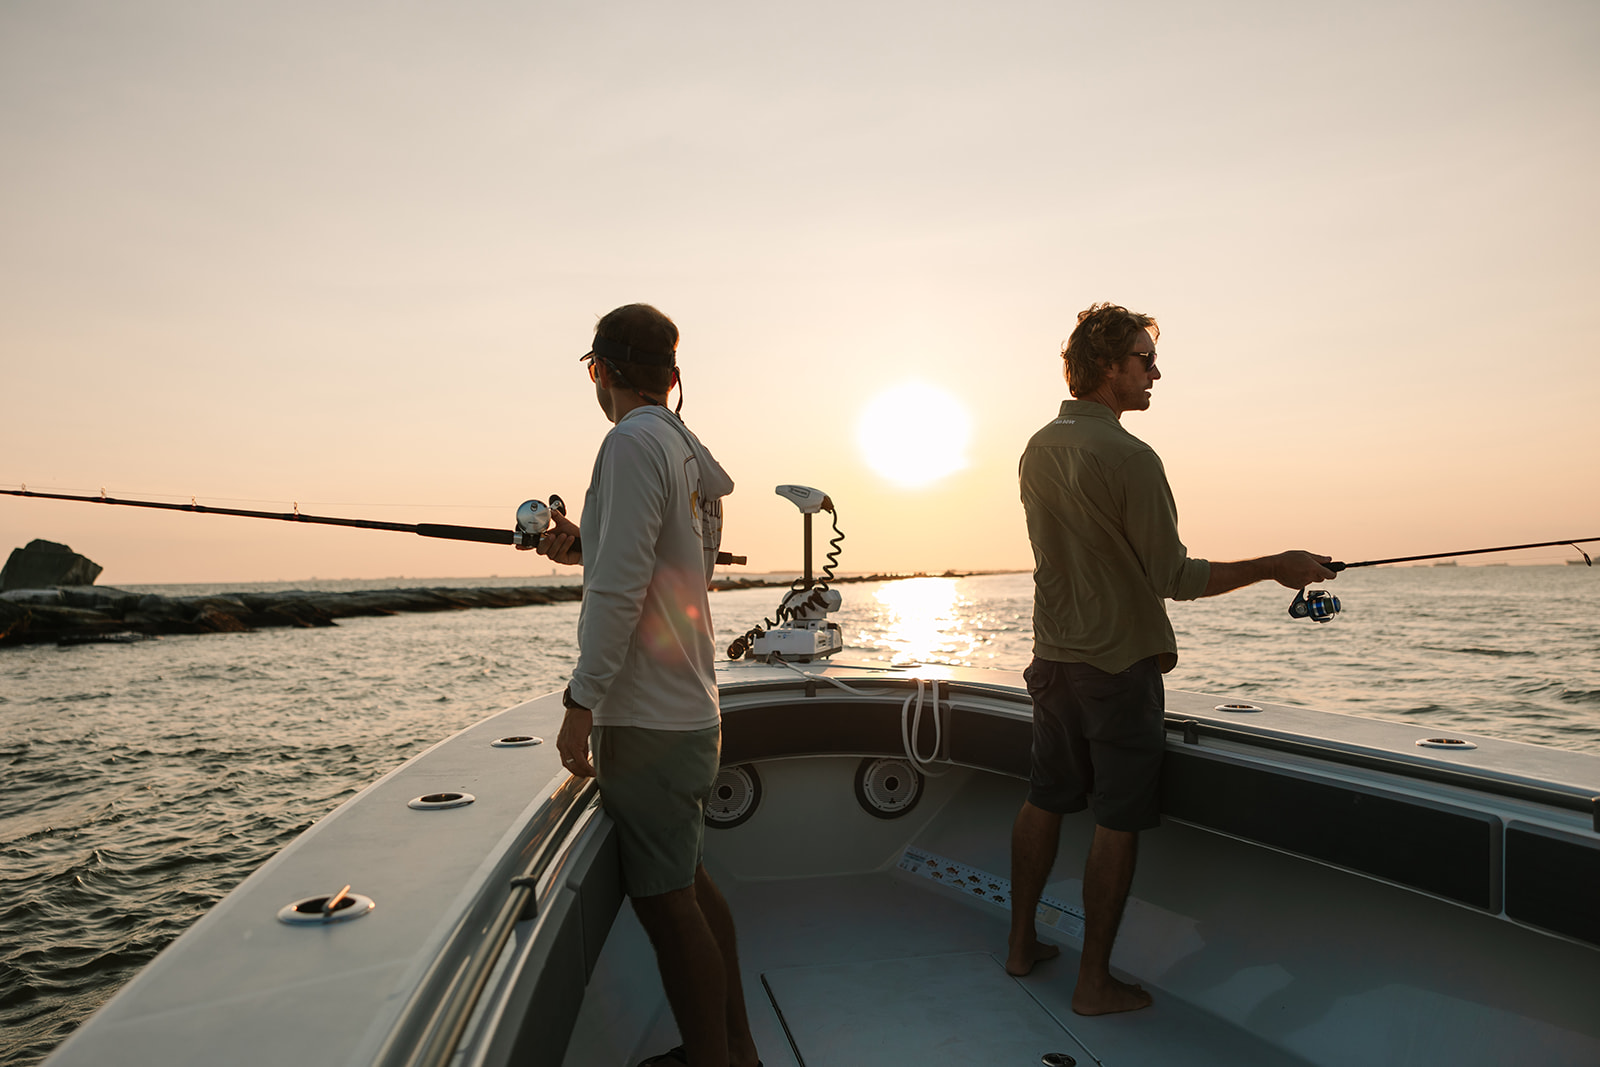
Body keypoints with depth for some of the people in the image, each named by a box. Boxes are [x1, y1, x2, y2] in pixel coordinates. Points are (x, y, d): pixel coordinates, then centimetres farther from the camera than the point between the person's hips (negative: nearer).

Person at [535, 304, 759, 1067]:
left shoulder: (633, 442, -14)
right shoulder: (687, 451, 12)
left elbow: (619, 591, -21)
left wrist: (582, 700, -17)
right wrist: (587, 547, 16)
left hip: (646, 718, -10)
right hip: (690, 709, 10)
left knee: (665, 899, 1)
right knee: (688, 878, 19)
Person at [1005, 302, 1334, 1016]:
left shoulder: (1037, 450, 7)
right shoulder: (1128, 457, -19)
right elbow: (1176, 579, -17)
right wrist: (1275, 568, -5)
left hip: (1053, 657, 8)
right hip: (1120, 663, -7)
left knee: (1045, 801, 17)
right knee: (1117, 822, 4)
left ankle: (1022, 944, 30)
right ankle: (1094, 982, 15)